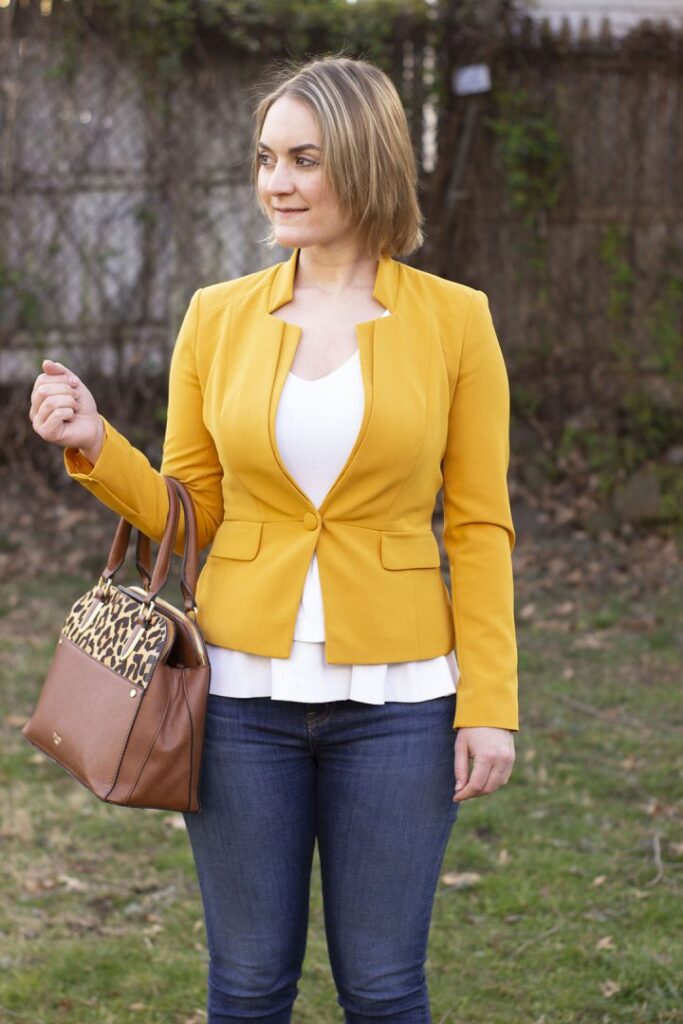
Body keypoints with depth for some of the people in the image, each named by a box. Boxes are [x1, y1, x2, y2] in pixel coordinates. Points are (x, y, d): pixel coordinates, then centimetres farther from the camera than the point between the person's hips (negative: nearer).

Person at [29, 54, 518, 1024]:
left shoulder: (453, 319, -3)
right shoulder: (219, 316, 2)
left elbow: (478, 526, -2)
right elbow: (187, 513, 8)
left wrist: (488, 702, -6)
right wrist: (94, 446, -10)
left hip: (392, 698, -2)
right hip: (246, 690, 2)